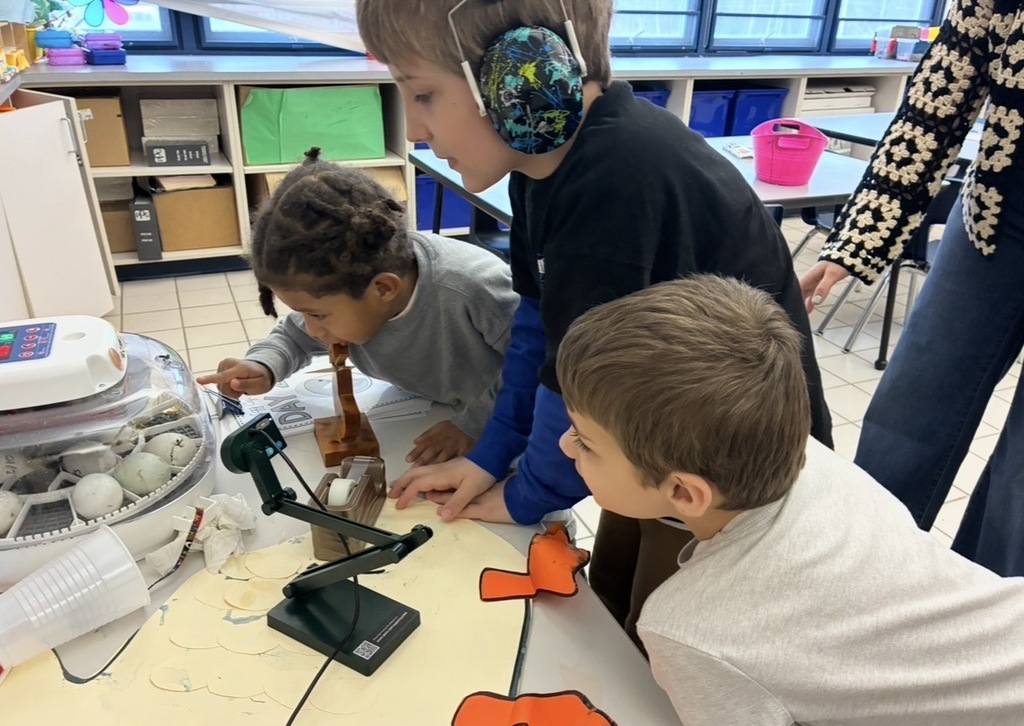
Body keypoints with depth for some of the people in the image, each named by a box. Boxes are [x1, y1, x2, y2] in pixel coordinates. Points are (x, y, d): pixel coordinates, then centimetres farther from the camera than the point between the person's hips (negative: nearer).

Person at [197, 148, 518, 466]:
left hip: (495, 426, -6)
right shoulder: (337, 281, -19)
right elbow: (295, 335, 1)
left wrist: (473, 424, -29)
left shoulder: (474, 288, -41)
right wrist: (263, 367, -19)